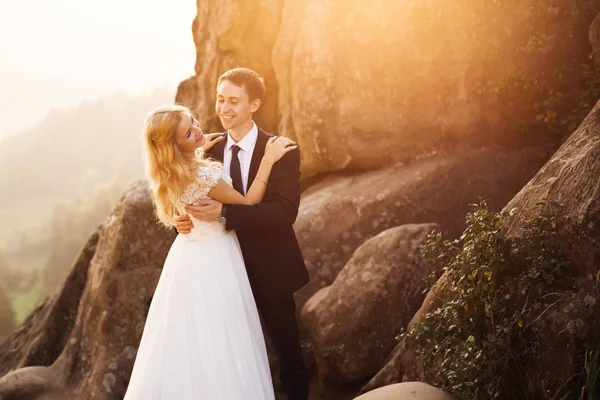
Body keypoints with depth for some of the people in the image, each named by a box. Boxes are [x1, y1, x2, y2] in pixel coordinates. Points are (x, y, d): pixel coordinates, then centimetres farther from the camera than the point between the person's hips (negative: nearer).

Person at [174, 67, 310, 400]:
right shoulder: (210, 152, 2)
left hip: (270, 271, -3)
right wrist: (186, 219, -20)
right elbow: (201, 202, 5)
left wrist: (224, 212, -34)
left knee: (288, 353, 11)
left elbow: (286, 210, -24)